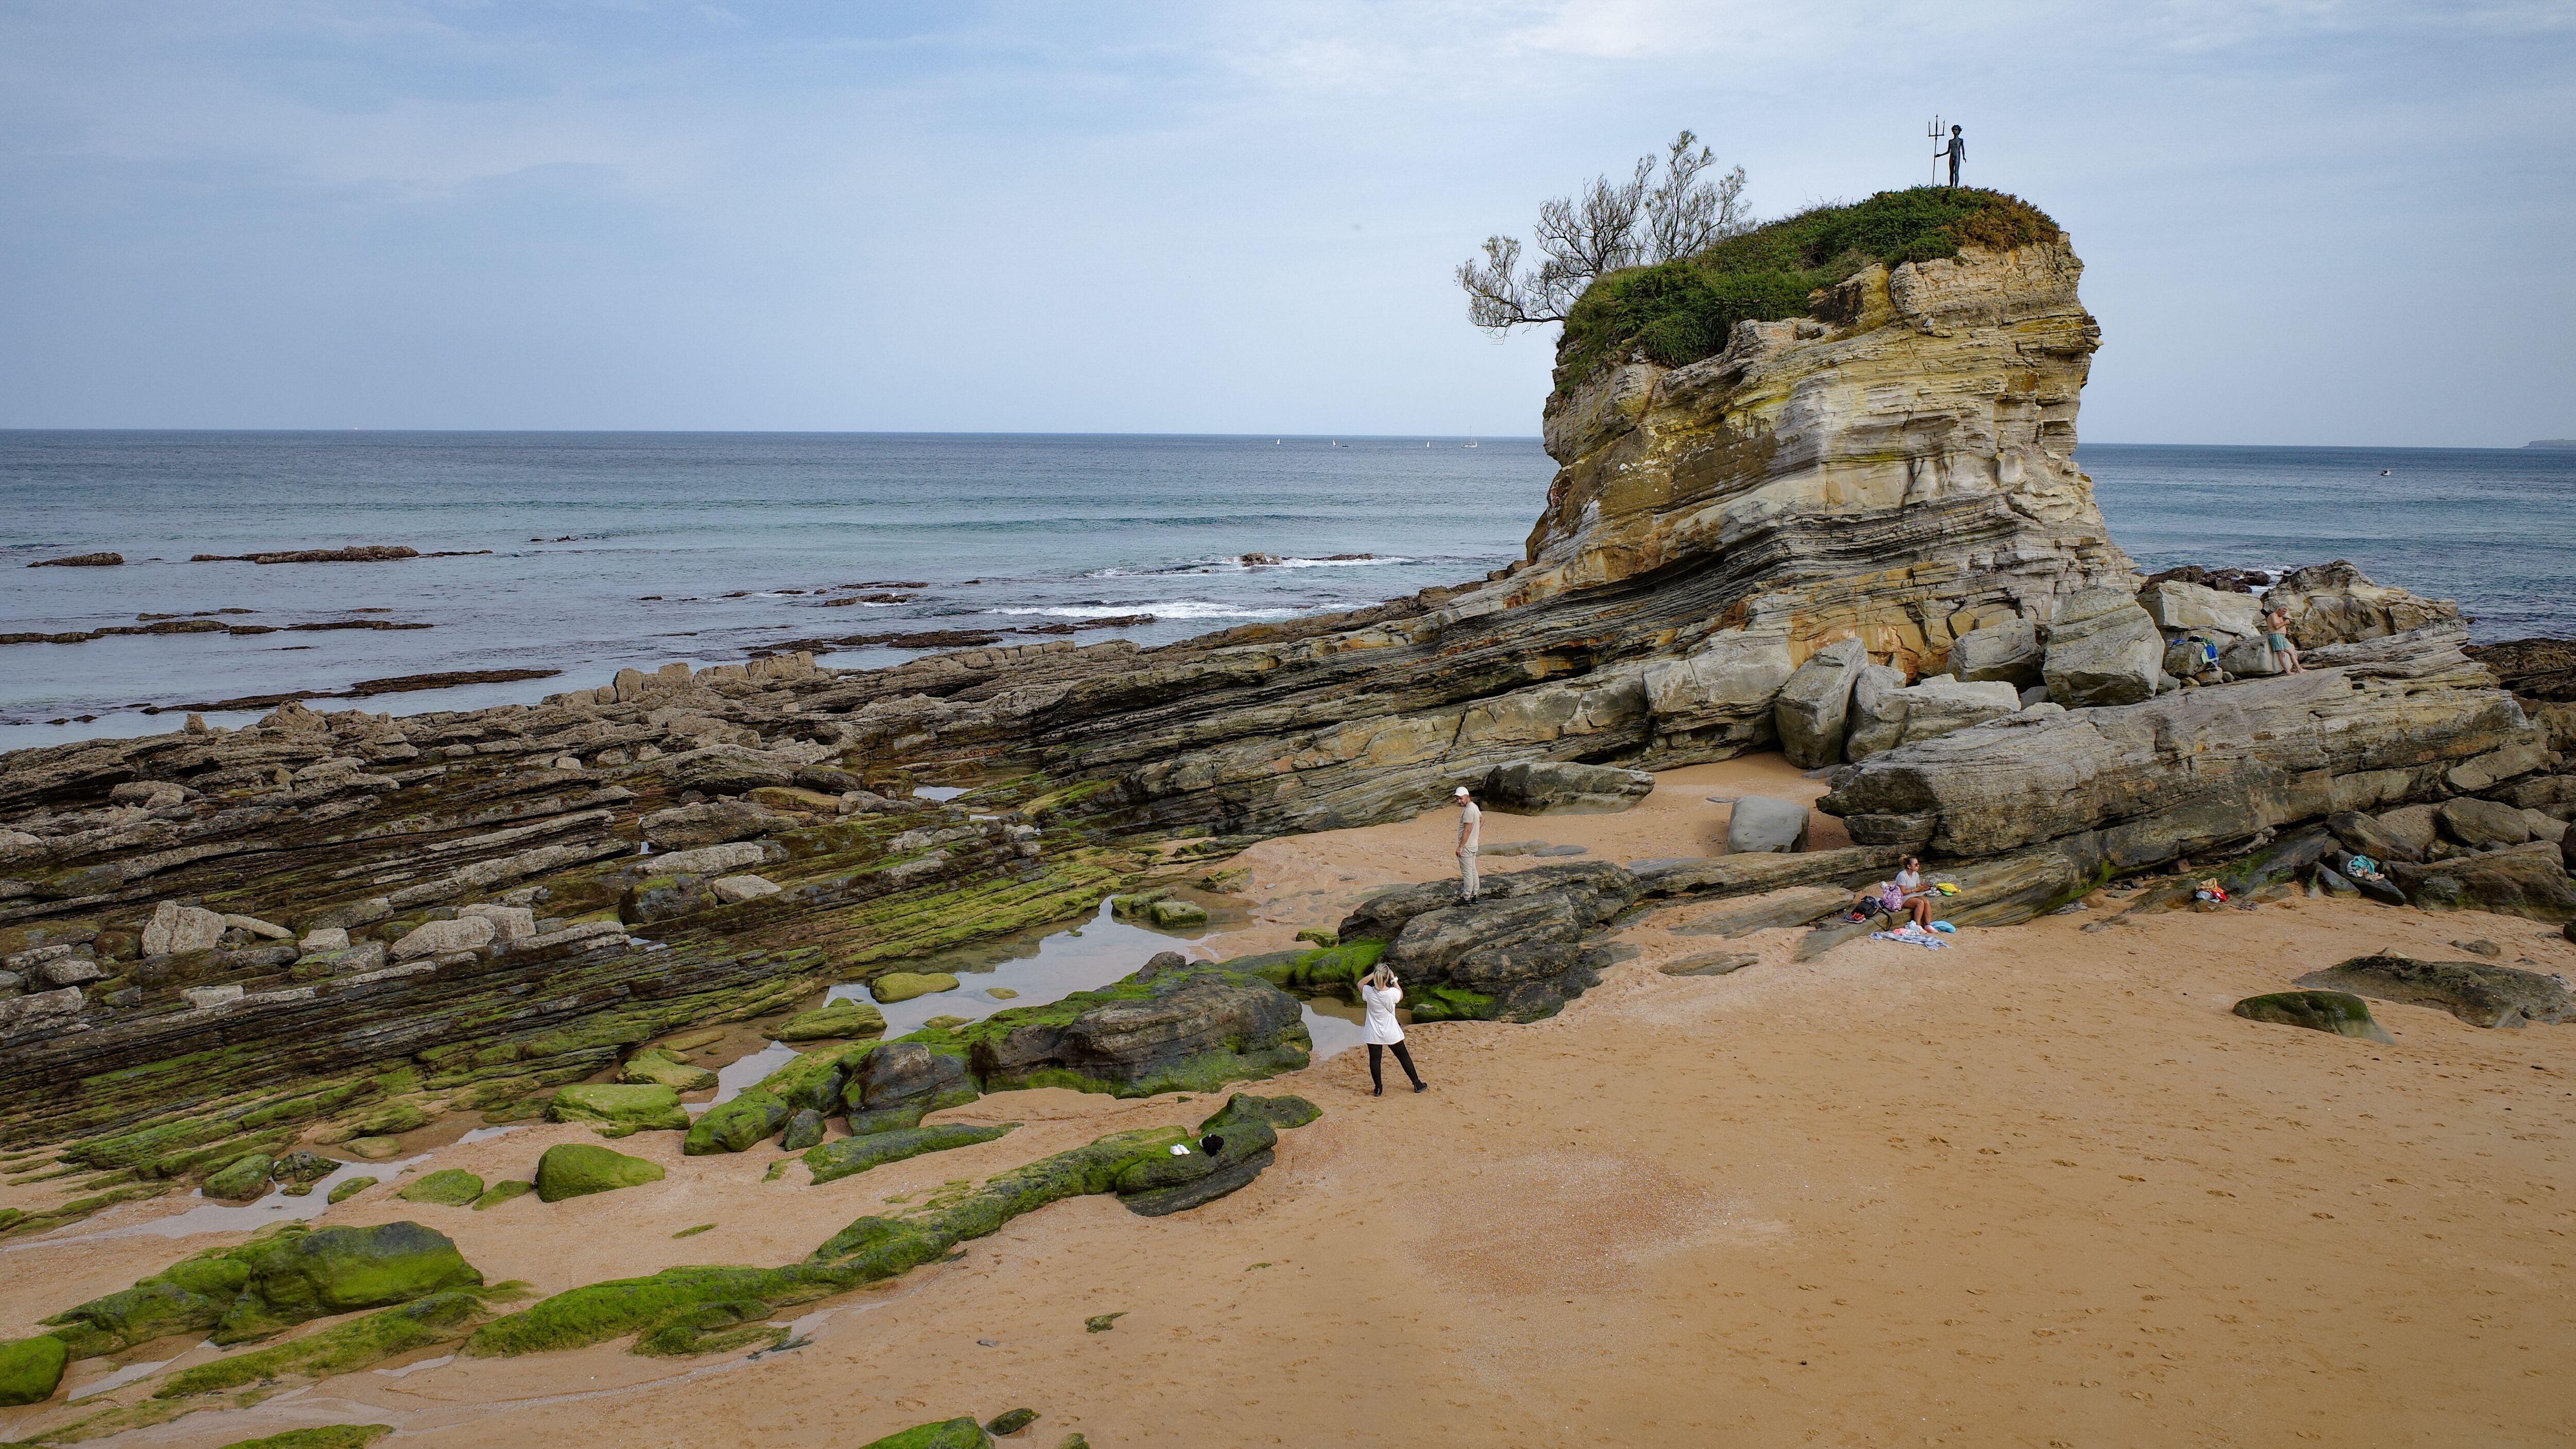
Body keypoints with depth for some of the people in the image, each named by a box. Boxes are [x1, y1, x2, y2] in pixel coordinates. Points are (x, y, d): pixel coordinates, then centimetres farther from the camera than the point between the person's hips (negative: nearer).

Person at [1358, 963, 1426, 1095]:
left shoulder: (1368, 992, -16)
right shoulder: (1392, 993, -21)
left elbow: (1360, 983, 8)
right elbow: (1401, 995, 4)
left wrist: (1373, 974, -1)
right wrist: (1394, 980, 6)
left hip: (1373, 1034, 0)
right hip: (1391, 1033, 0)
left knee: (1375, 1059, 12)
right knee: (1404, 1057, 15)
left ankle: (1378, 1089, 19)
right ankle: (1417, 1084, 26)